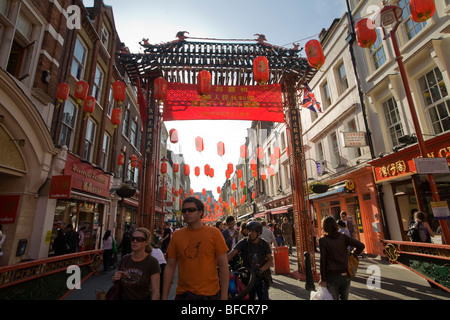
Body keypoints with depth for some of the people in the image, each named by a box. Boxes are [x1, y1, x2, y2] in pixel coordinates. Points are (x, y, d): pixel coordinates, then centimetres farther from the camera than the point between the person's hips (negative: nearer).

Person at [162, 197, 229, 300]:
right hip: (182, 293, 2)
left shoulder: (214, 233, -8)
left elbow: (223, 266, -7)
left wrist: (224, 296, -10)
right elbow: (170, 267, 4)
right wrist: (164, 296, 3)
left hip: (209, 293, -2)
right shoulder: (176, 235, -1)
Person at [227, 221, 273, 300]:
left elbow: (270, 260, -1)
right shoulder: (243, 243, -8)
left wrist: (261, 269, -17)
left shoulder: (264, 244, -4)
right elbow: (231, 254, -17)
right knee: (248, 298, 13)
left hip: (262, 278, 0)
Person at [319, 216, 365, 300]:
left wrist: (323, 279, -6)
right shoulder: (343, 237, -1)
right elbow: (361, 246, 0)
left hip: (332, 277, -4)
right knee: (345, 298, 20)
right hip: (345, 276, 4)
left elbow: (323, 260, -13)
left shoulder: (323, 240, -11)